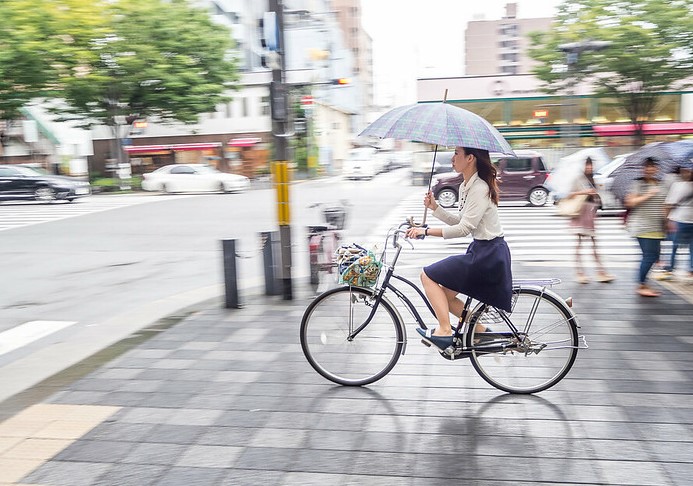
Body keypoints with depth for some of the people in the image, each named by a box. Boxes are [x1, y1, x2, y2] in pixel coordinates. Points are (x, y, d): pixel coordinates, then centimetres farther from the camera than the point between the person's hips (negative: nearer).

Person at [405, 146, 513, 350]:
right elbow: (459, 221, 14)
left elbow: (464, 228, -24)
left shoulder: (480, 188, -19)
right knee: (445, 293, 12)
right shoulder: (466, 187, 11)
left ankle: (445, 331, -8)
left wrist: (426, 231, -22)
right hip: (480, 251, 10)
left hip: (489, 254, -10)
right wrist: (435, 207, 2)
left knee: (428, 275, -10)